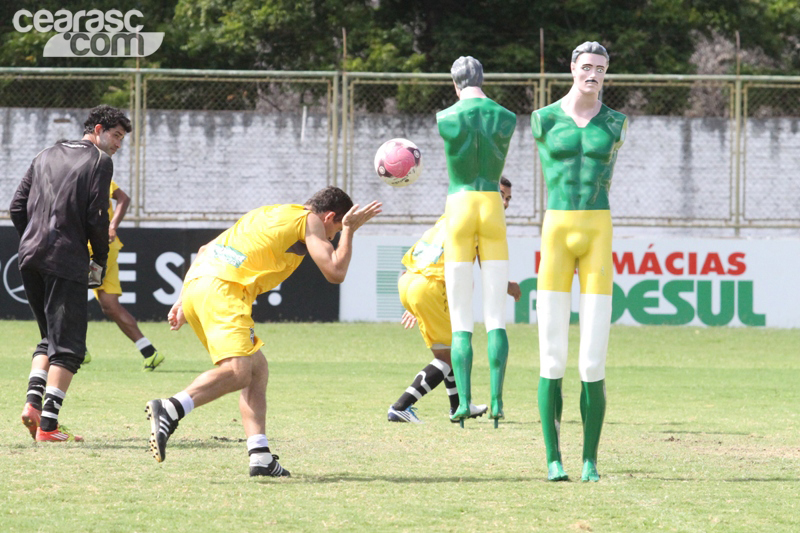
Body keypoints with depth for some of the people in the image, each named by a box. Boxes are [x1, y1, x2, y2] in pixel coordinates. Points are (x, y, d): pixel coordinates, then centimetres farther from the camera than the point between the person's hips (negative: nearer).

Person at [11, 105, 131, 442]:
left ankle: (33, 402, 0)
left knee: (50, 338, 19)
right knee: (67, 346, -3)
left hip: (30, 256, 7)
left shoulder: (46, 156, 19)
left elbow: (17, 208, 14)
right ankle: (48, 425, -10)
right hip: (66, 261, -7)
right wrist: (100, 261, 3)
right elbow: (97, 217, -9)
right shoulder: (99, 161, 0)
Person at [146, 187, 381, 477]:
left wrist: (184, 302, 30)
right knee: (238, 372, -21)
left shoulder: (272, 213, 33)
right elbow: (335, 272, 1)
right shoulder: (310, 220, 9)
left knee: (257, 371, 13)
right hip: (223, 288, -9)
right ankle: (169, 410, -39)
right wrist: (349, 230, 15)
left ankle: (260, 456, 3)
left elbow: (206, 250, 32)